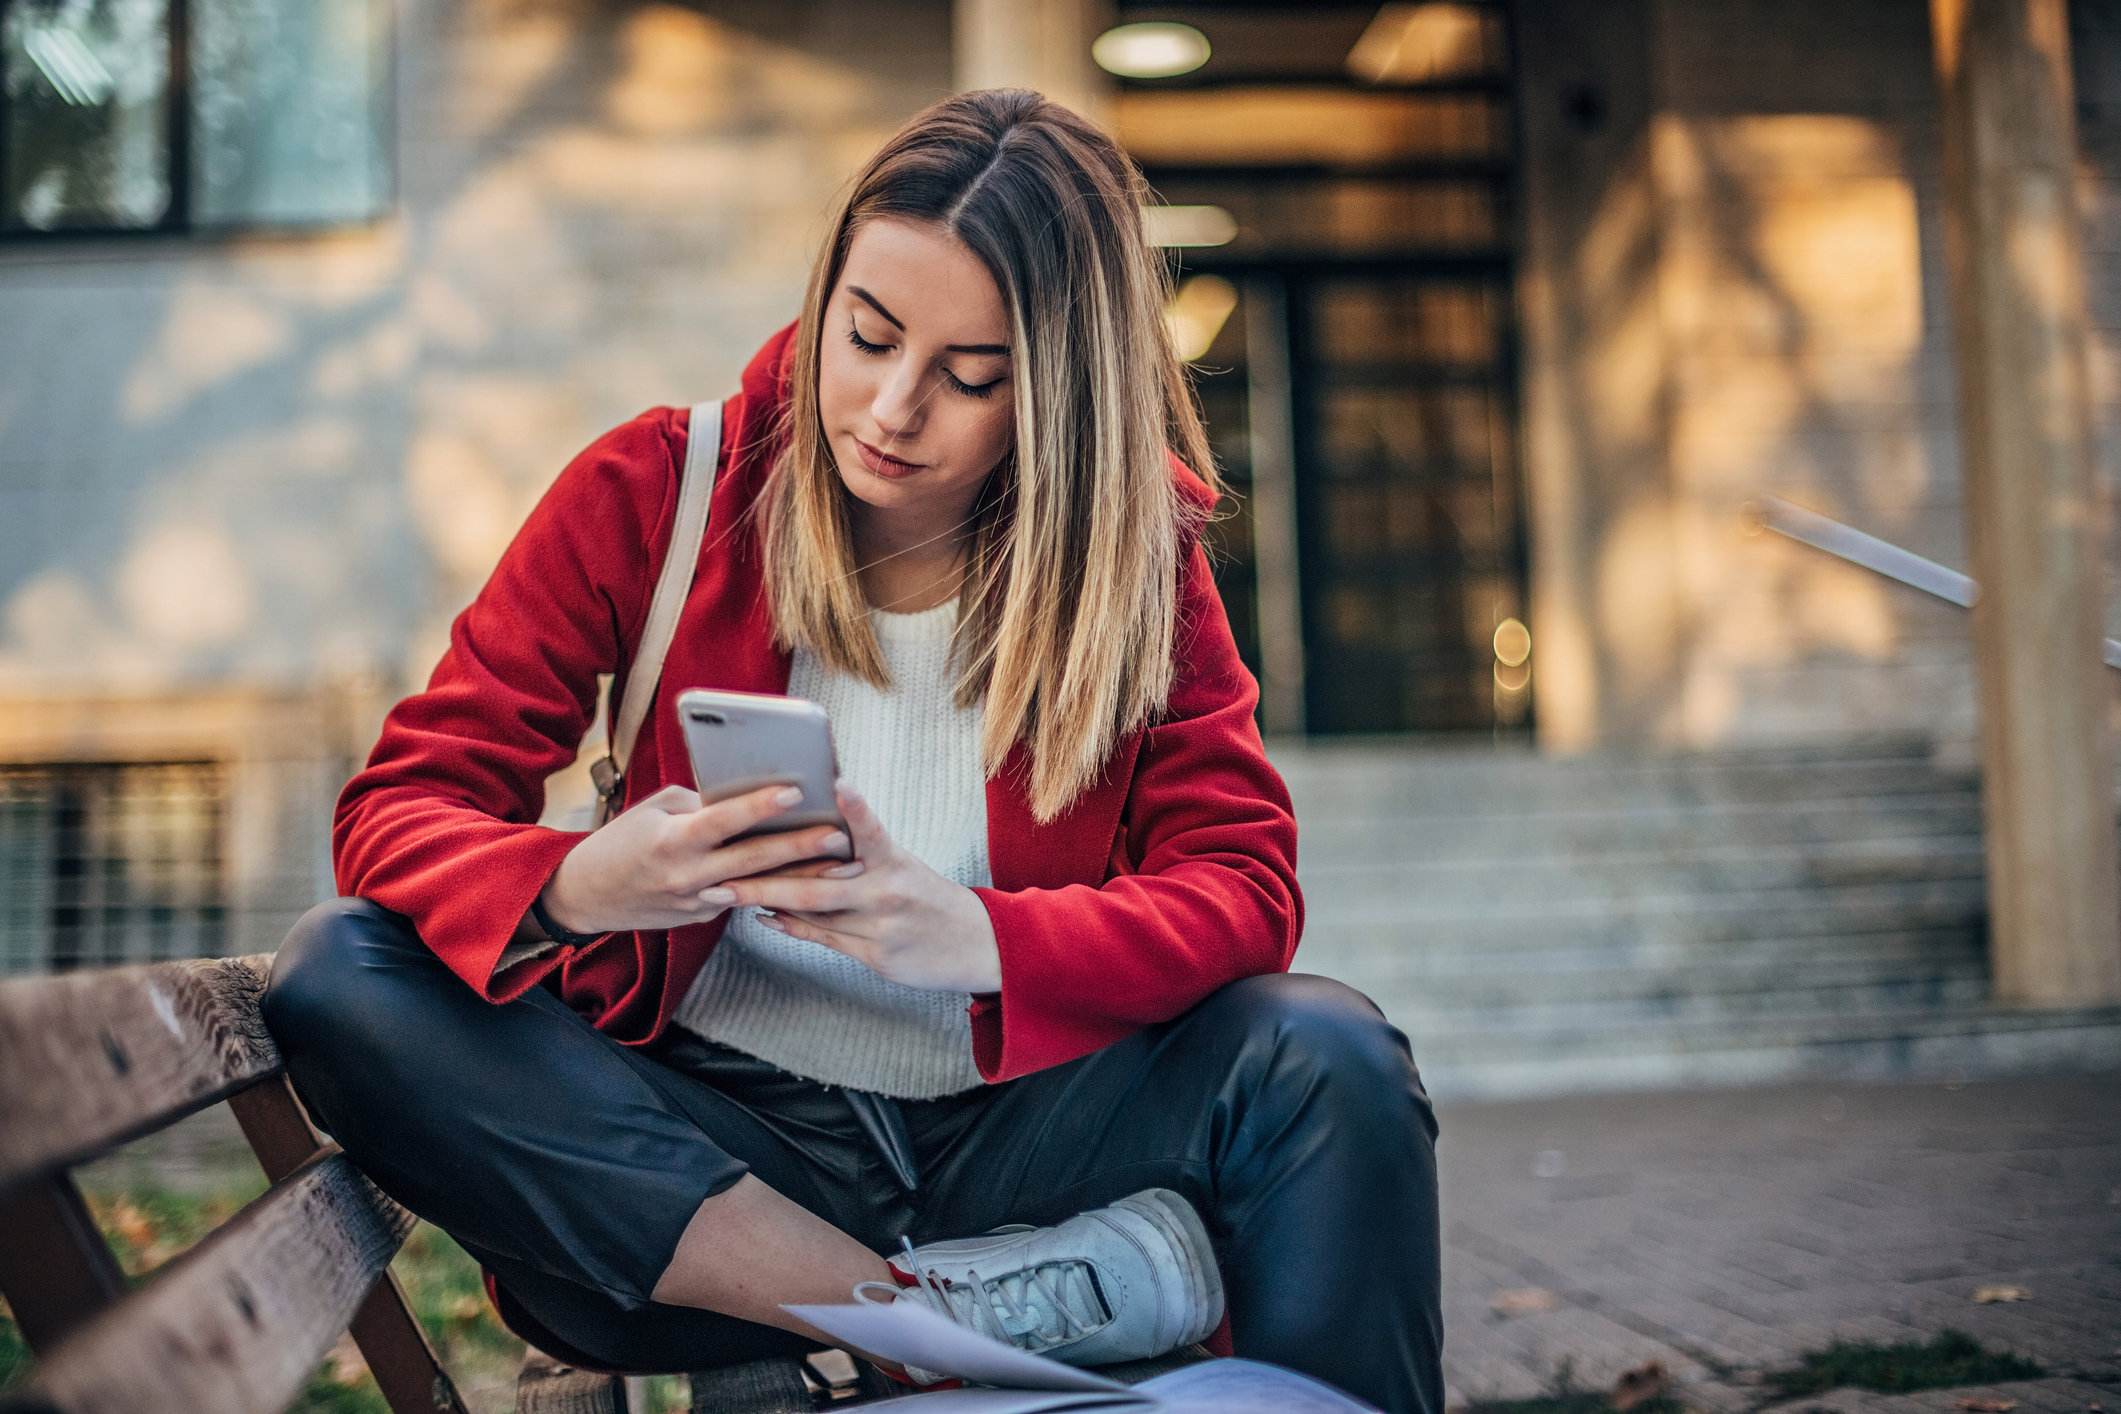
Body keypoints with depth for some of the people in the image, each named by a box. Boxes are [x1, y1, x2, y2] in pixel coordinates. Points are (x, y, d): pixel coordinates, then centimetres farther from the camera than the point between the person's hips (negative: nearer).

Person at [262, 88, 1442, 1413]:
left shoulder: (1133, 551, 0)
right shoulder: (657, 491, -3)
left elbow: (1244, 885, -10)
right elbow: (404, 800, -6)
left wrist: (970, 938, -30)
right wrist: (576, 886, -31)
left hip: (1008, 1128, 0)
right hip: (712, 1139, 1)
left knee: (1329, 1053, -28)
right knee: (339, 973, -24)